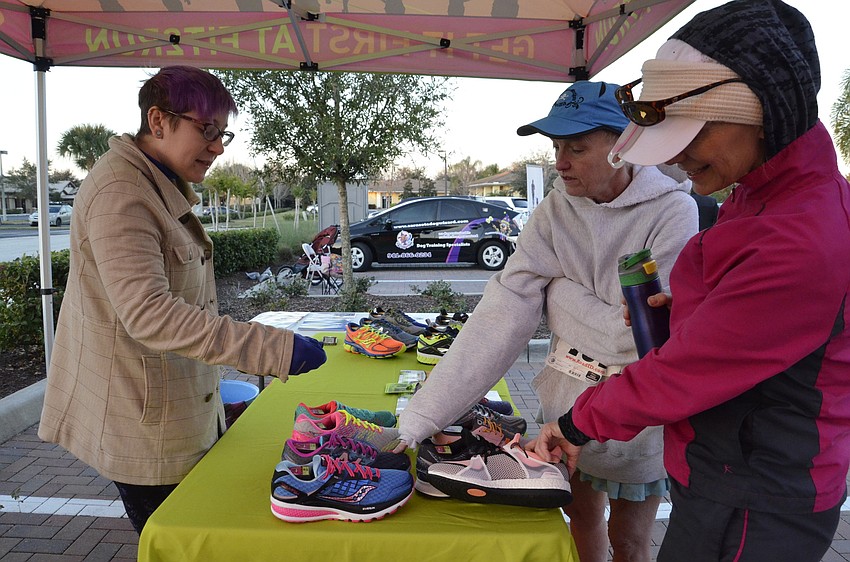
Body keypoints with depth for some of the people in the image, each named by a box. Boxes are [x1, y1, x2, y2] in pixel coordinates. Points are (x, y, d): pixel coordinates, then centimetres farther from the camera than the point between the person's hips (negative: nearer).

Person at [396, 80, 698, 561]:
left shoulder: (672, 212, -20)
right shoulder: (556, 209, -9)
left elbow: (639, 331, -25)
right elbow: (502, 314, -18)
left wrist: (560, 291, -13)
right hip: (568, 398, 4)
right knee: (581, 520, 23)